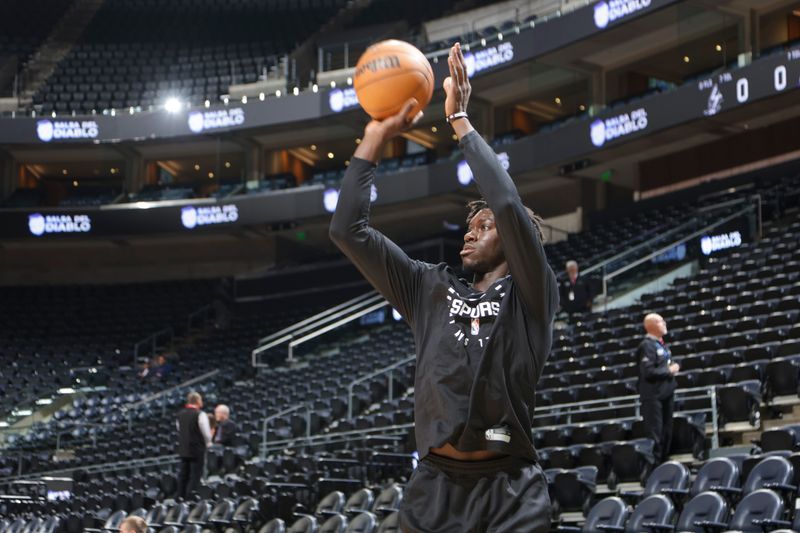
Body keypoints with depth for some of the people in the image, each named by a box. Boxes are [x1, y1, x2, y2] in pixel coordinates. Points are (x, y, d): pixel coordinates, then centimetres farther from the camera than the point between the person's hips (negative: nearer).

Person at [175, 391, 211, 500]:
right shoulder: (200, 414, -14)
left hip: (183, 449, 6)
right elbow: (207, 433, -11)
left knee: (183, 476, 12)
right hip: (197, 450, -6)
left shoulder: (180, 414, 7)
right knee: (195, 477, -2)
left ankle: (180, 498, 13)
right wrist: (208, 443, 8)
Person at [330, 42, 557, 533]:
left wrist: (461, 122, -5)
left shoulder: (530, 297, 4)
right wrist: (375, 140, 6)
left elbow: (509, 205, -12)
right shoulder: (432, 290, 15)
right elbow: (348, 231, 11)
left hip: (510, 492, -4)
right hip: (434, 489, 4)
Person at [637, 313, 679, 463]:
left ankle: (664, 459, 25)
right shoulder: (647, 346, -15)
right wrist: (668, 370, -14)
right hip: (653, 396, -9)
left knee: (666, 432, 15)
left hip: (666, 393, 9)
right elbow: (648, 372, -24)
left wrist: (673, 368, 4)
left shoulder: (662, 344, 15)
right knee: (655, 434, -7)